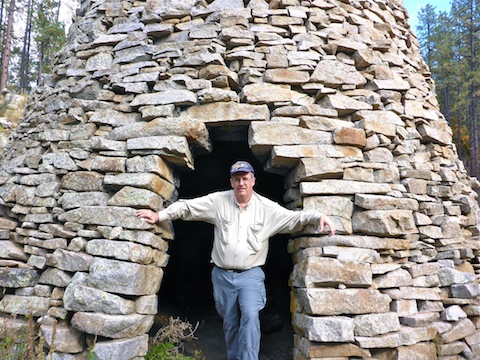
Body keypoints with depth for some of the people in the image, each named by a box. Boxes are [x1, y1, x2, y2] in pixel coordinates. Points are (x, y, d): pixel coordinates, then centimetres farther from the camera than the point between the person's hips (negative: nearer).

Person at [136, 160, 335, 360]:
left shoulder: (267, 207, -4)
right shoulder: (218, 201, -2)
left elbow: (294, 217, -5)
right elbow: (187, 207, 0)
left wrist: (319, 216, -20)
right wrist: (159, 215, -6)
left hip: (251, 275, -1)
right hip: (222, 275, 2)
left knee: (250, 315, -21)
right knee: (229, 323, 12)